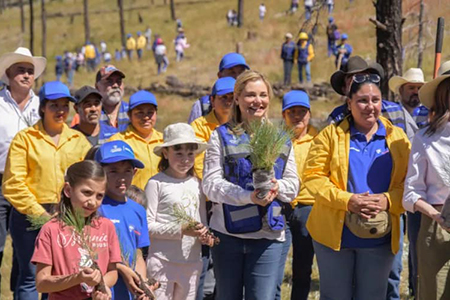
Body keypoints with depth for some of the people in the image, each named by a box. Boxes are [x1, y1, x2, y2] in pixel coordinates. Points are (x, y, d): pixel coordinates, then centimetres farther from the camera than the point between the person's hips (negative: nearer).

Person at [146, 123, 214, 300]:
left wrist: (205, 235, -3)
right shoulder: (156, 183, -7)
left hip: (192, 262, 6)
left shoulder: (196, 184, 10)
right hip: (162, 261, -6)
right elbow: (147, 225, -11)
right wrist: (181, 230, -19)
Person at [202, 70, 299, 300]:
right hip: (227, 233, -1)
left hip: (268, 235, 1)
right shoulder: (222, 135, 1)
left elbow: (293, 184, 9)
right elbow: (210, 184, -9)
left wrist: (277, 187, -15)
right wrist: (248, 196, -23)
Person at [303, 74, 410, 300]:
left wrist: (388, 200, -19)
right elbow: (312, 175, -7)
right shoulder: (331, 134, 0)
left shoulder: (397, 138, 5)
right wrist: (346, 200, -20)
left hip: (379, 238, 2)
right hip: (335, 234, -2)